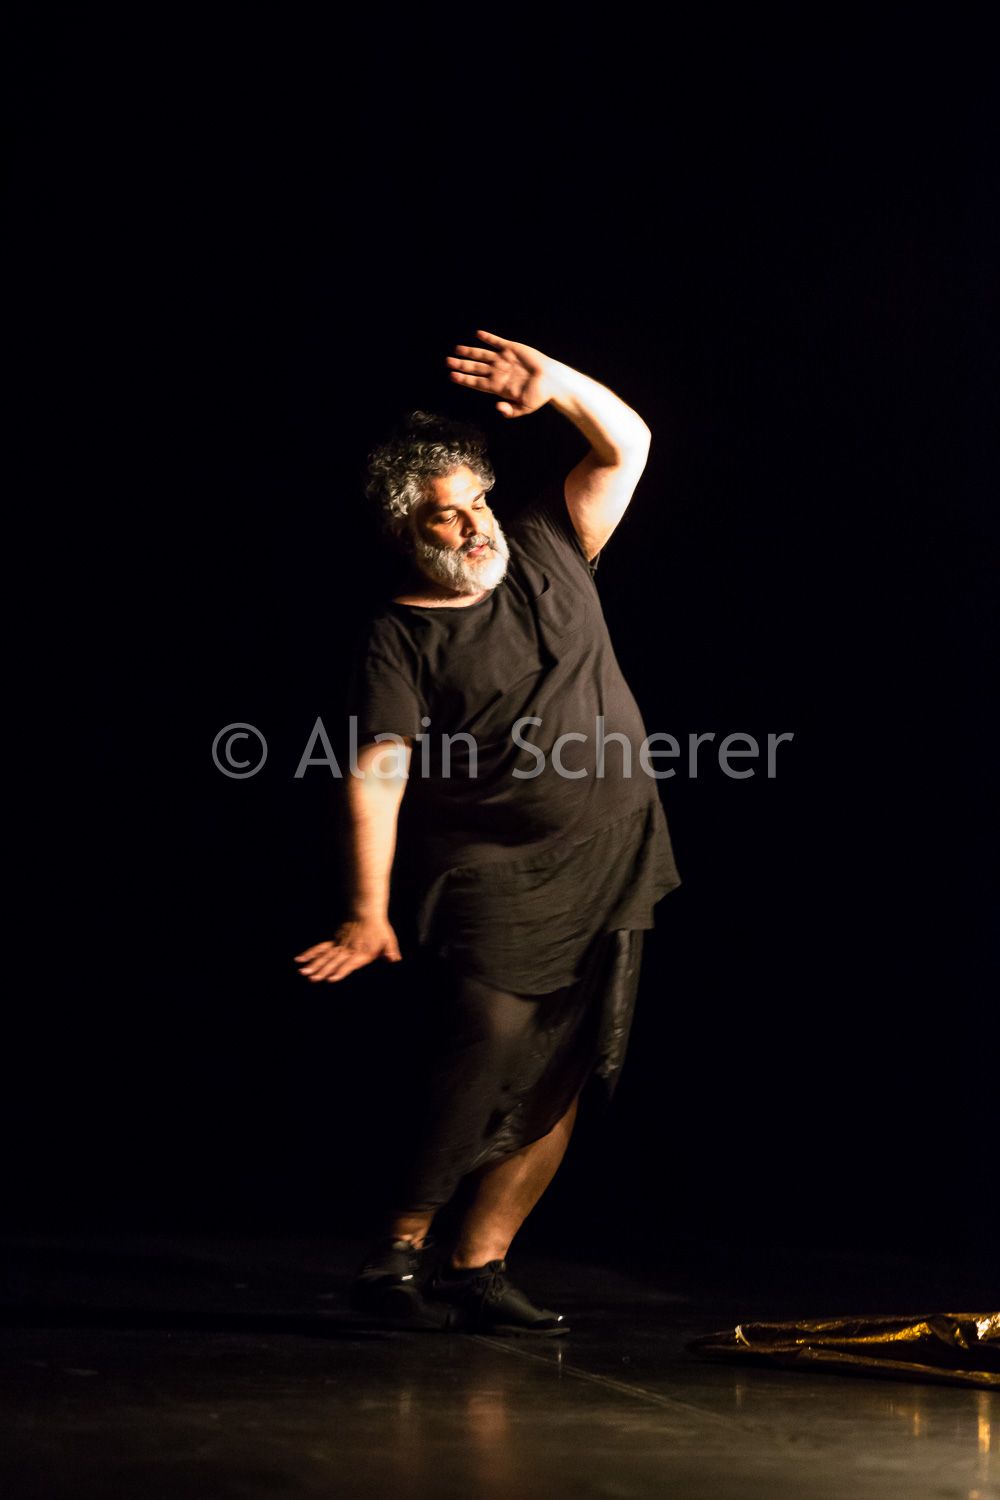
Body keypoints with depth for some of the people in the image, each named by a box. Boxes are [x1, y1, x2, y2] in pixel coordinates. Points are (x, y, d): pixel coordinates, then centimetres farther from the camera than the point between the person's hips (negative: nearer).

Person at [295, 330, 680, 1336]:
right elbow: (377, 776, -14)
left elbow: (625, 446, 14)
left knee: (559, 1085, 3)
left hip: (607, 880, 5)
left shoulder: (544, 553, 12)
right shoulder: (399, 638, -4)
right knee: (488, 1046, -19)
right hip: (491, 879, -5)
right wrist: (369, 910, -25)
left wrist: (556, 384, -5)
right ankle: (401, 1250, -3)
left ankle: (475, 1267, 11)